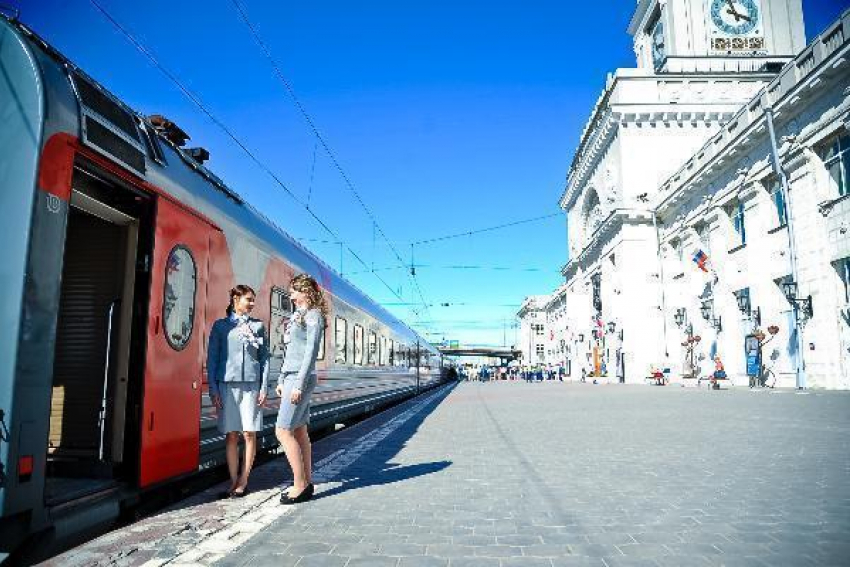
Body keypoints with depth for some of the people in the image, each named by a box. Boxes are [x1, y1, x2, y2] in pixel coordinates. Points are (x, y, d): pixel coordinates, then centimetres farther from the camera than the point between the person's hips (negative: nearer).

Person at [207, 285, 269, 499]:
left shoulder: (258, 326, 11)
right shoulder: (220, 325, 8)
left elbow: (264, 358, 9)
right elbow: (212, 359, 7)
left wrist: (264, 388, 2)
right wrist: (213, 389, -1)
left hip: (251, 385, 1)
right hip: (227, 384, 0)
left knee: (249, 434, -1)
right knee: (231, 435, 2)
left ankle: (243, 482, 9)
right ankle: (233, 482, 11)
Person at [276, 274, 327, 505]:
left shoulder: (313, 315, -8)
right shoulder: (298, 315, 17)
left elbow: (311, 352, -15)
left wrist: (299, 384, -19)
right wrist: (282, 380, 19)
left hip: (301, 378, -9)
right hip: (291, 377, 9)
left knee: (283, 431, -9)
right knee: (299, 432, 9)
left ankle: (300, 484, -3)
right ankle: (306, 482, 15)